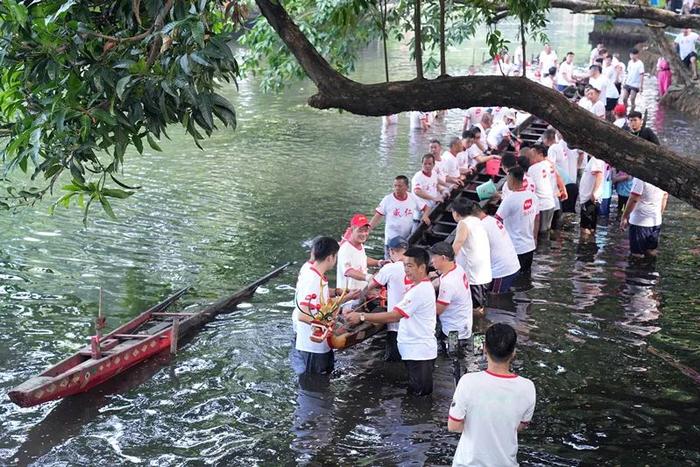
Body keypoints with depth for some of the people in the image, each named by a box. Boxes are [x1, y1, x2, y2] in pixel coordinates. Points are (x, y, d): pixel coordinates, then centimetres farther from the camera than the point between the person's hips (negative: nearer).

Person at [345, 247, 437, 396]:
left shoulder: (420, 290, -21)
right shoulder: (424, 287, 14)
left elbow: (394, 316, -26)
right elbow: (400, 315, 15)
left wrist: (361, 317, -24)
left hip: (419, 353, -10)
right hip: (417, 351, 10)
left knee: (419, 395, -3)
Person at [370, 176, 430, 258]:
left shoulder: (413, 198, 0)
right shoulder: (387, 199, -7)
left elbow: (426, 208, 11)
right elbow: (377, 216, -7)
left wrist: (425, 216, -11)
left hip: (409, 240, 2)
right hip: (392, 240, -2)